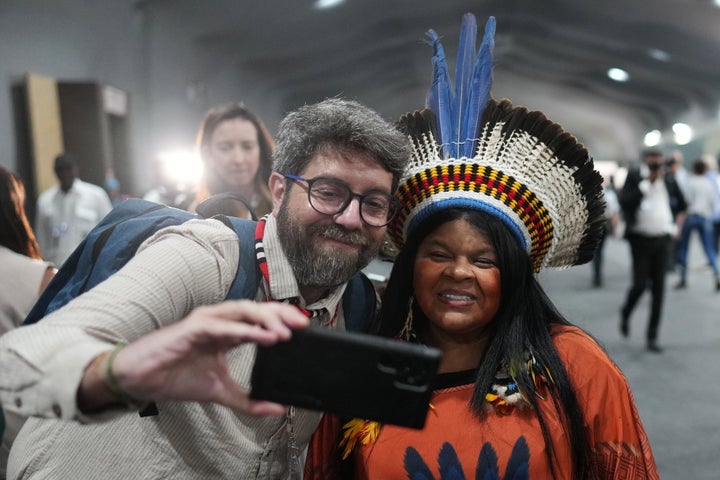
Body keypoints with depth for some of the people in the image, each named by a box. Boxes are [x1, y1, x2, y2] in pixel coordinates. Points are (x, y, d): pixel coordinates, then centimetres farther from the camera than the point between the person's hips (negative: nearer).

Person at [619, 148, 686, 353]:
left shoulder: (669, 180, 6)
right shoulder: (634, 177, -3)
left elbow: (682, 205, 20)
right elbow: (624, 201, -18)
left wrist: (677, 224, 6)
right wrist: (646, 182, -18)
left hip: (663, 240, 3)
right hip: (641, 240, -3)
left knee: (659, 289, 2)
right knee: (640, 284, -5)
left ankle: (652, 337, 9)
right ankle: (625, 314, 29)